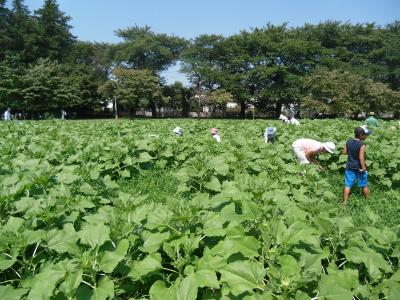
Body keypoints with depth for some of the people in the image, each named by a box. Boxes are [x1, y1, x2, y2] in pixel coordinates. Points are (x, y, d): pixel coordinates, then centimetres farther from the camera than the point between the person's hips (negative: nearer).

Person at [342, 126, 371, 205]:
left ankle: (345, 201, 12)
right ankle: (367, 200, 32)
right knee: (364, 185, 16)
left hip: (350, 167, 4)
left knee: (348, 185, 9)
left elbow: (344, 152, 5)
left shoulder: (349, 142, -3)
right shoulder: (362, 144, -21)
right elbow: (361, 157, -25)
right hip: (359, 168, -4)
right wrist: (363, 167, -18)